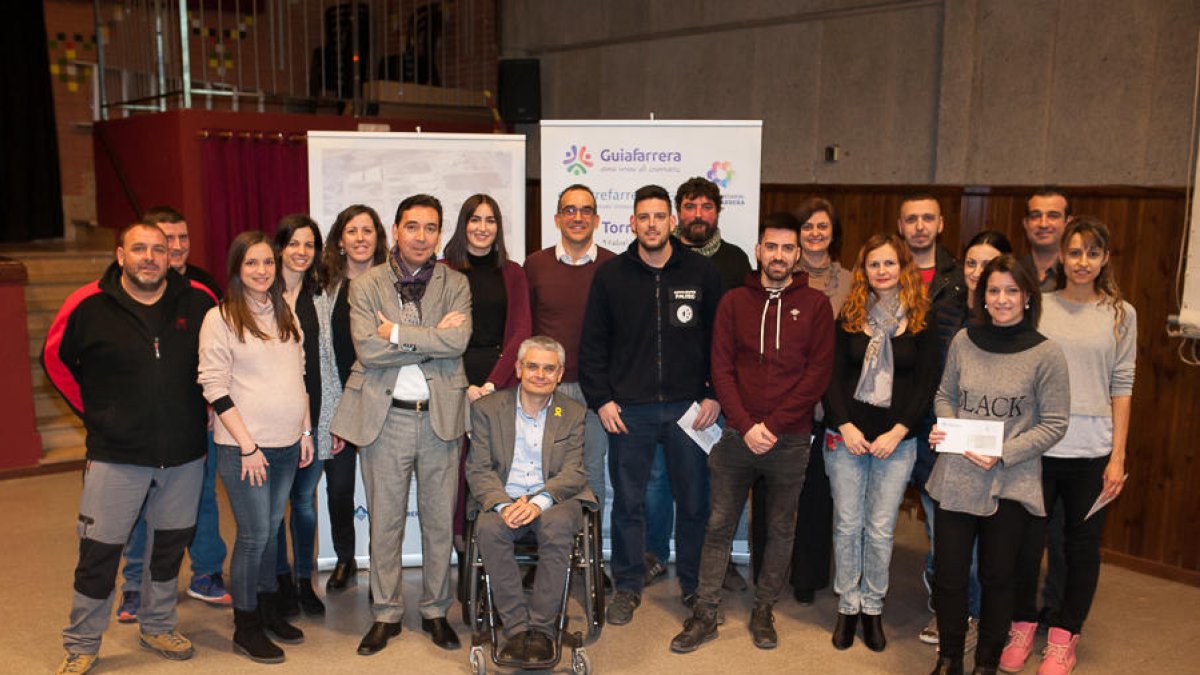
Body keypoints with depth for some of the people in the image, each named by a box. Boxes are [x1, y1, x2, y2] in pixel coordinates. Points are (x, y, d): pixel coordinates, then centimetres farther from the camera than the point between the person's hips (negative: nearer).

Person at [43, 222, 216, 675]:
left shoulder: (198, 301, -3)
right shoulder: (89, 305, -8)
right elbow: (55, 359, 7)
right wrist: (91, 412, 5)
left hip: (184, 453, 2)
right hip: (116, 455, -2)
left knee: (170, 544, 15)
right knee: (99, 550, 3)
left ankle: (158, 627, 34)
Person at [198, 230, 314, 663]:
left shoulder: (285, 314, 11)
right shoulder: (221, 318, -7)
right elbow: (214, 388, -11)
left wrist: (305, 431, 12)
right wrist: (248, 445, -14)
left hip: (286, 445, 5)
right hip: (244, 448, -5)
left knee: (271, 530, 14)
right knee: (254, 535, 0)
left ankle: (269, 611, 29)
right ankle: (246, 629, 15)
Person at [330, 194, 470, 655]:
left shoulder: (455, 285, 4)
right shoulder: (366, 286, 1)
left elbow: (458, 342, -13)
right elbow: (367, 348, -14)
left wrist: (398, 333, -14)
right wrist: (432, 337, -13)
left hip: (440, 415, 1)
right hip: (384, 416, -1)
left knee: (440, 520, 10)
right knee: (385, 522, 9)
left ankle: (435, 611, 27)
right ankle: (386, 614, 25)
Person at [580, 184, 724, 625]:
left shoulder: (703, 273, 3)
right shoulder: (611, 275, 3)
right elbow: (592, 343, 5)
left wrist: (716, 395, -1)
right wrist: (601, 399, -1)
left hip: (689, 407, 0)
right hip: (628, 410, 0)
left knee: (694, 501, 8)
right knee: (627, 502, 8)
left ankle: (694, 584, 27)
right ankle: (628, 586, 24)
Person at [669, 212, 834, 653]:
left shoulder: (815, 305, 2)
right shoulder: (734, 302, 5)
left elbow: (818, 374, -5)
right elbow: (721, 368, 1)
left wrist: (773, 426, -12)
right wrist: (746, 426, -11)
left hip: (790, 439, 0)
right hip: (738, 435, 1)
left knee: (781, 529, 10)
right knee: (719, 525, 5)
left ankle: (763, 611, 26)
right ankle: (705, 615, 16)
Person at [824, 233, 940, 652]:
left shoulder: (921, 323, 3)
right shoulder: (849, 317, 5)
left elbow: (926, 385, 0)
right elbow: (833, 377, 2)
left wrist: (897, 432, -9)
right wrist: (845, 425, -10)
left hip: (896, 442, 0)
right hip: (846, 437, 1)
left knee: (880, 528, 3)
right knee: (847, 524, 5)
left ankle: (873, 608, 18)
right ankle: (848, 606, 18)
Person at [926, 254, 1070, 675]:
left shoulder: (1046, 354, -8)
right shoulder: (964, 341, 1)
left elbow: (1054, 424, -6)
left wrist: (1003, 454, -17)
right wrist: (944, 426, -7)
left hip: (1010, 485, -2)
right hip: (954, 478, 2)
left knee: (996, 578, 13)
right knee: (948, 575, 8)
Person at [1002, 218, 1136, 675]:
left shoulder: (1120, 314, 4)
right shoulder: (1038, 306, 2)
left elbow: (1122, 387, 3)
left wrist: (1118, 456, -1)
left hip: (1091, 452, 1)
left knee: (1082, 545, 10)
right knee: (1027, 540, 6)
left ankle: (1063, 638, 25)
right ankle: (1022, 626, 26)